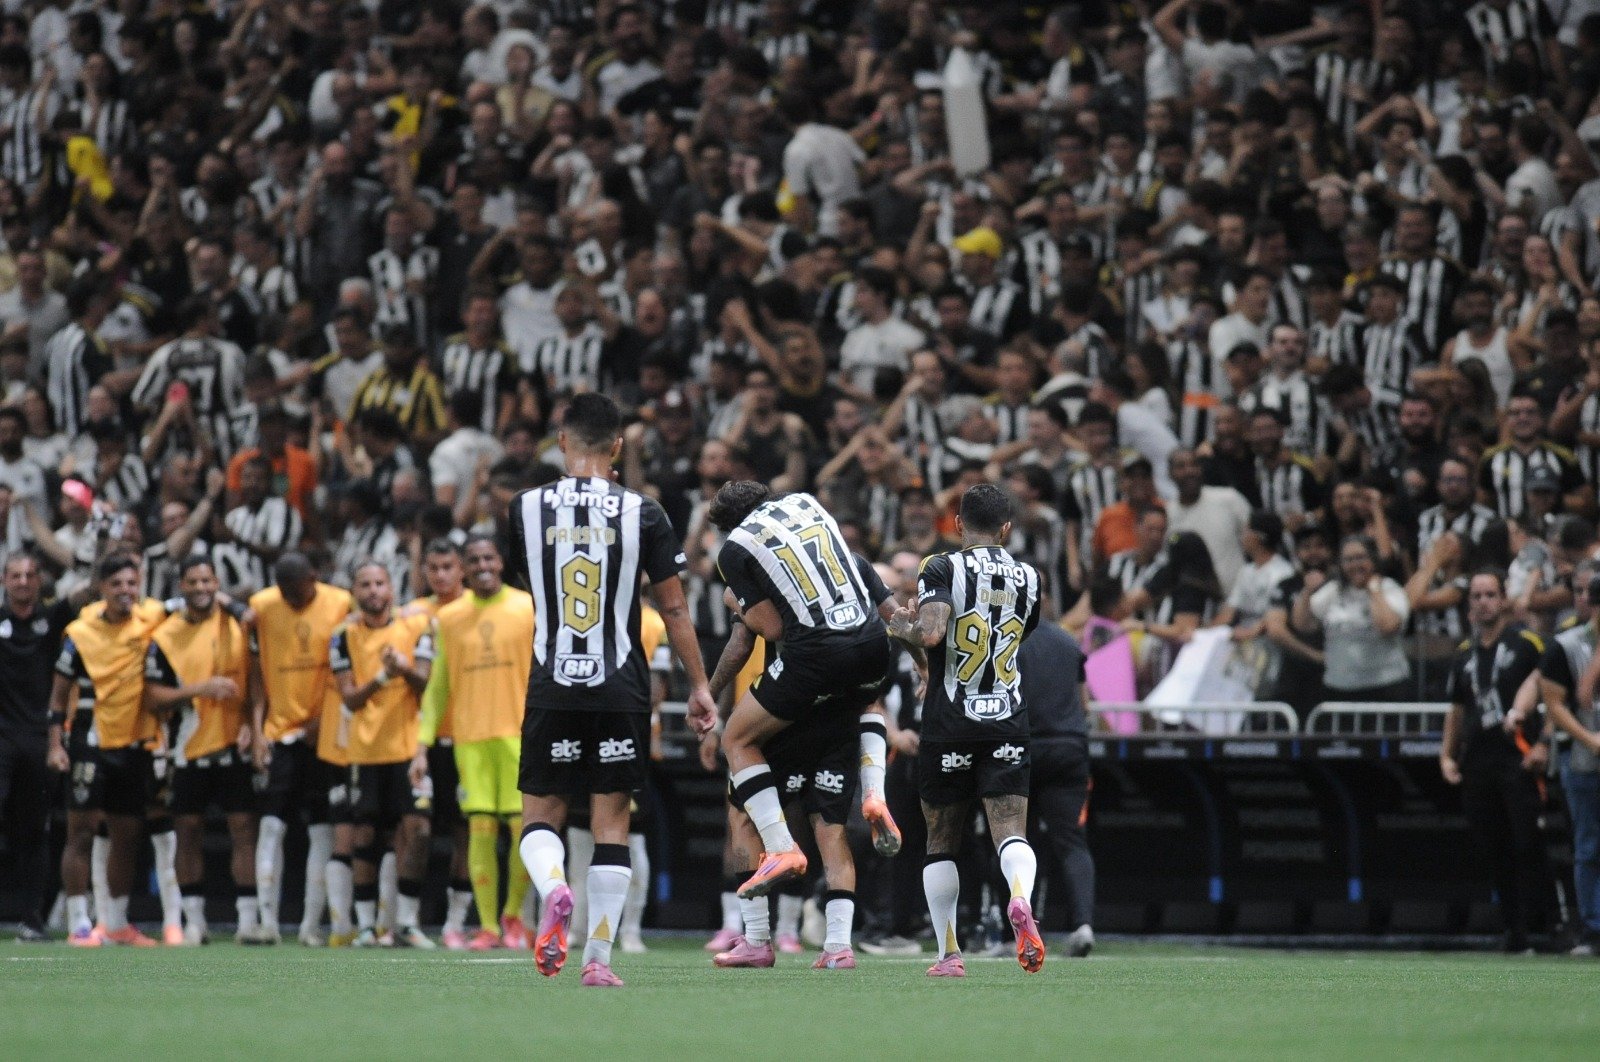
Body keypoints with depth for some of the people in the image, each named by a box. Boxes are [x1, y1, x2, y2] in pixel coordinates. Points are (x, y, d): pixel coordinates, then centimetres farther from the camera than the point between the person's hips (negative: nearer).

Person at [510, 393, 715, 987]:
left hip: (552, 688, 0)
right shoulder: (641, 513, -3)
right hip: (620, 688, 0)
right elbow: (674, 609, 1)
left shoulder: (525, 508, -1)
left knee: (541, 818, 10)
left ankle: (553, 888, -23)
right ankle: (598, 959, 1)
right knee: (611, 825, 6)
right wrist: (698, 684, 10)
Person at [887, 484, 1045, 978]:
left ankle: (949, 954, 11)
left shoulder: (942, 570, -7)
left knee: (941, 842, 12)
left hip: (949, 724, -2)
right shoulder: (1027, 579, 9)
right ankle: (1021, 899, -39)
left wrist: (900, 626, -1)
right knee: (1011, 832, -6)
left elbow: (929, 633, -23)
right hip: (1008, 723, 2)